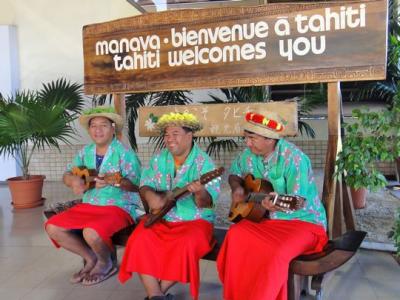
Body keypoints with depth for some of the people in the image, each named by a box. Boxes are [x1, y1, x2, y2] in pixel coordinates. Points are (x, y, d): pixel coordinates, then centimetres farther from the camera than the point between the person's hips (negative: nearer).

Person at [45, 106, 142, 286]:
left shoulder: (124, 153, -11)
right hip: (88, 206, 7)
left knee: (91, 233, -33)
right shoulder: (86, 152, 9)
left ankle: (106, 263, 3)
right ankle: (90, 258, 12)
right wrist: (74, 180, -13)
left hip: (119, 207, -7)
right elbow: (67, 175, 12)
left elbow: (137, 185, -19)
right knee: (52, 227, -7)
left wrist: (113, 181, -36)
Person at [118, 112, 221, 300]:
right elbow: (144, 186, 4)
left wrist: (200, 193, -42)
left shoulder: (204, 163, -11)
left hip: (194, 220, -4)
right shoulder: (158, 159, 5)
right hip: (160, 218, 4)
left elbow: (206, 203, -18)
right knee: (140, 240, -22)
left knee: (186, 244, -32)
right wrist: (150, 196, -20)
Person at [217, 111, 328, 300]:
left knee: (277, 252, -34)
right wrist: (237, 188, -3)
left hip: (303, 221, -5)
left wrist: (279, 204, -45)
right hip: (265, 218, 6)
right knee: (236, 235, -22)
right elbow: (234, 173, 18)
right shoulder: (249, 154, -1)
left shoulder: (294, 158, -21)